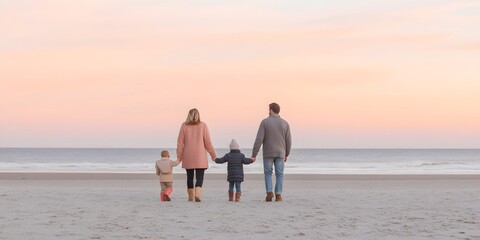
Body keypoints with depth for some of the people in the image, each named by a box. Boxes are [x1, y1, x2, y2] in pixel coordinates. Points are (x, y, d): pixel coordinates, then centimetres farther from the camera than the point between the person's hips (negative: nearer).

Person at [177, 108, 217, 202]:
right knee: (199, 177, -2)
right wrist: (213, 155, 10)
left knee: (189, 177, 12)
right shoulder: (203, 126, 0)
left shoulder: (184, 126, 2)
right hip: (200, 157, -1)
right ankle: (197, 194, -22)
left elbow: (180, 142, 1)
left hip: (188, 157, 2)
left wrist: (179, 156, 7)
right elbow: (207, 142, 1)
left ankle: (191, 196, 17)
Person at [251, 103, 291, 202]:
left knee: (268, 173, 11)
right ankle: (278, 195, 2)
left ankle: (269, 192, -5)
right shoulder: (285, 123, -1)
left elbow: (259, 140, -12)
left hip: (268, 153, -1)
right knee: (279, 174, 8)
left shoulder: (264, 122, -8)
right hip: (280, 153, 1)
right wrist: (286, 154, 15)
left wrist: (254, 155, -9)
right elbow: (288, 141, 1)